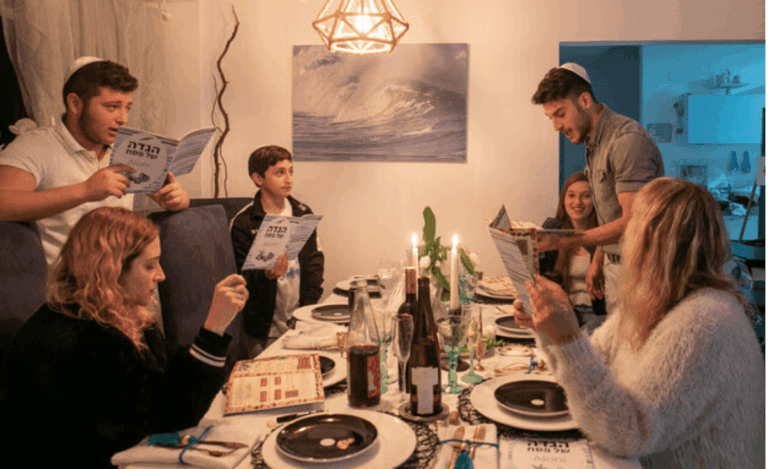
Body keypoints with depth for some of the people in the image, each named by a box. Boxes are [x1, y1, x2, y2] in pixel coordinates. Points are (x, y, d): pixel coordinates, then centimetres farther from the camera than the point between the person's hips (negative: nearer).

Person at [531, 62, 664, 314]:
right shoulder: (593, 141, 9)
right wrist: (598, 259, 13)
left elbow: (632, 222, -24)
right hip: (614, 265, 8)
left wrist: (566, 241, -26)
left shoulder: (627, 140, -20)